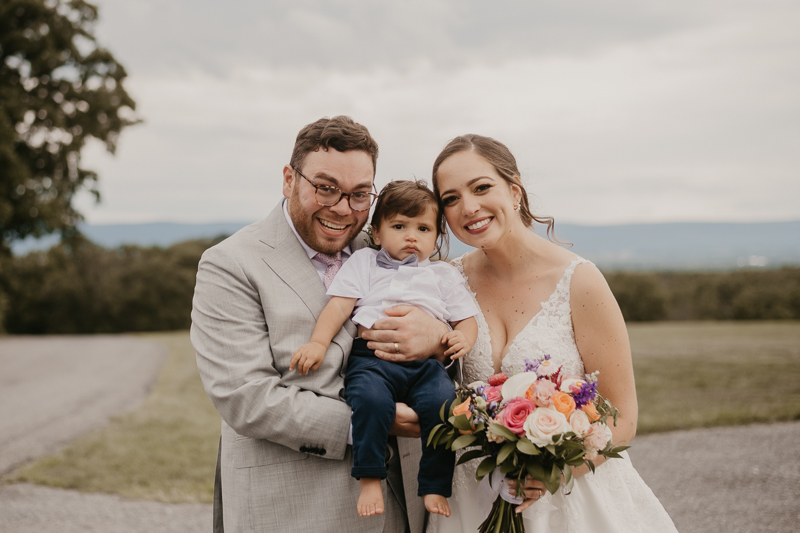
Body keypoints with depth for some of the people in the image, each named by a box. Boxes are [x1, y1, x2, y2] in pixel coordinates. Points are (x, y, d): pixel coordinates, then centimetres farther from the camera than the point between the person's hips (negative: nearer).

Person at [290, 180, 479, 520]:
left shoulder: (443, 274, 27)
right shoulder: (364, 262, 22)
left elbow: (466, 319, 23)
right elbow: (339, 306, 11)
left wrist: (463, 338, -2)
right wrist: (318, 343, -5)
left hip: (425, 363, 2)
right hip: (371, 356, -1)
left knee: (442, 403, -28)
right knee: (371, 399, -34)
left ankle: (435, 488, -16)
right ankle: (370, 479, -20)